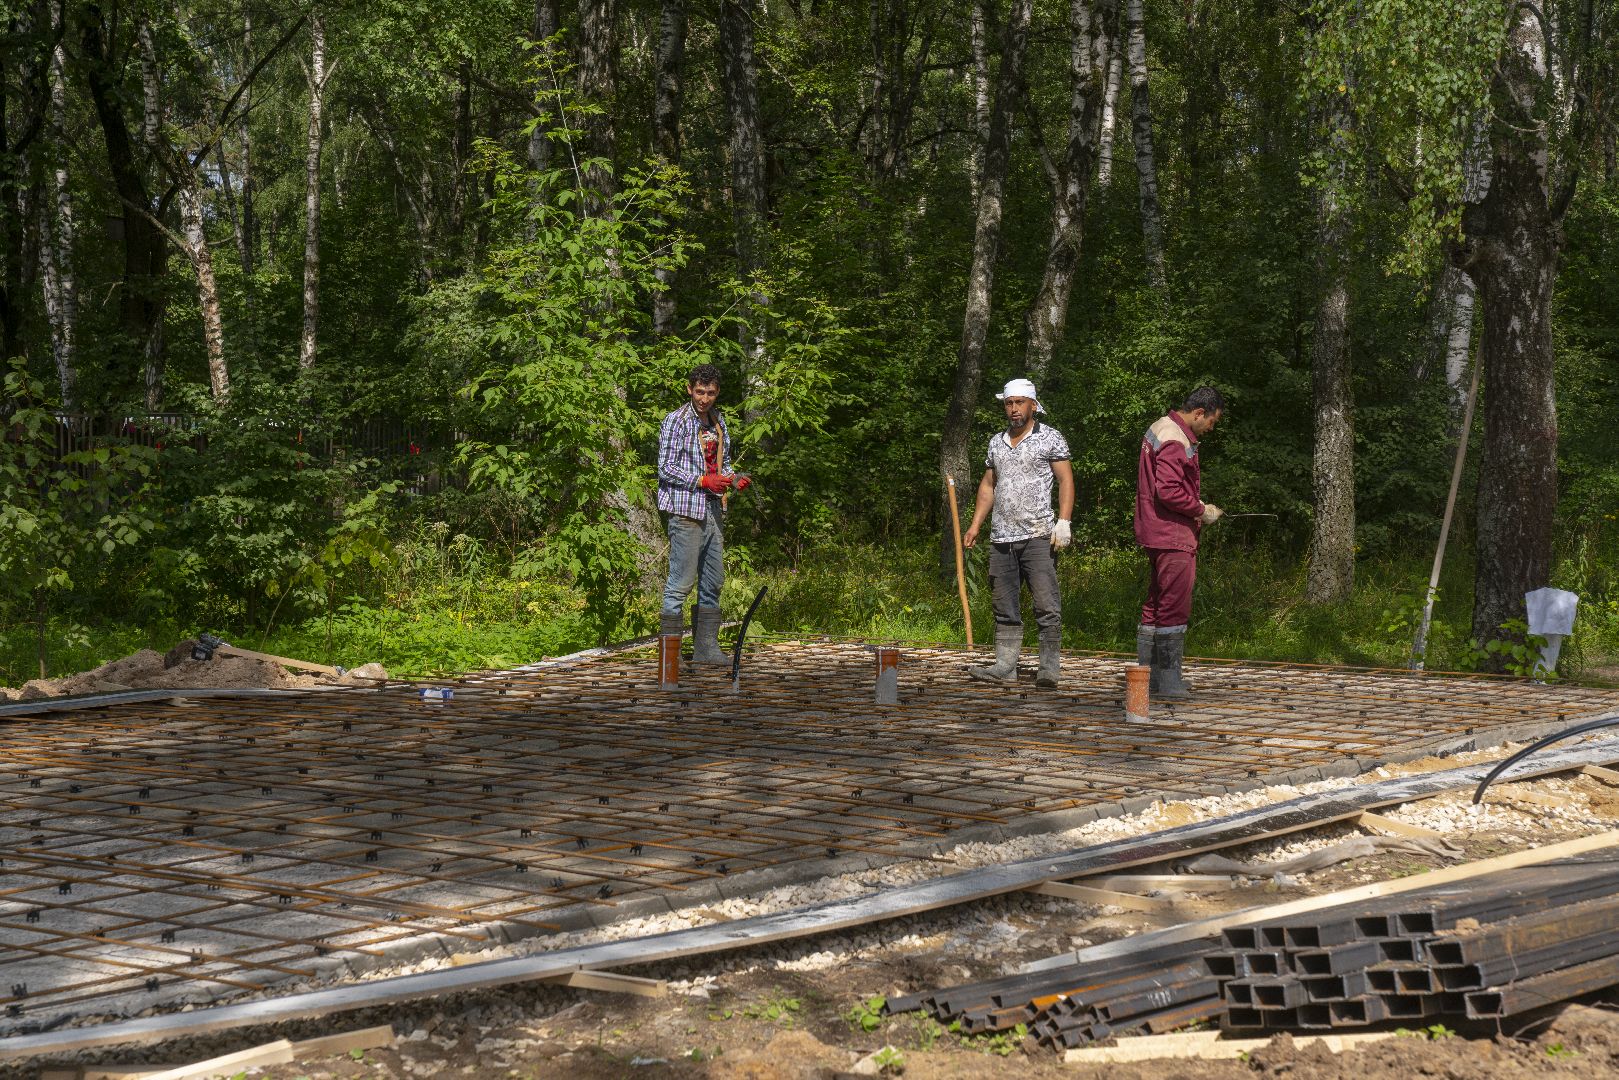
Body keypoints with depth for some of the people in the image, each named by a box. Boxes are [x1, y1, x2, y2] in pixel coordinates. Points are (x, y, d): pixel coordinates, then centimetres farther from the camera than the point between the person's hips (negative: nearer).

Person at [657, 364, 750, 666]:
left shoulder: (718, 422, 16)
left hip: (713, 511, 8)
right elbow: (666, 468, -10)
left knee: (712, 583, 10)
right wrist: (702, 481, -17)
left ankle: (706, 647, 17)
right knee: (681, 583, -8)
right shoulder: (676, 421, -6)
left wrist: (734, 477, 3)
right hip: (686, 511, -8)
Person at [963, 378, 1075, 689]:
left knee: (1047, 606, -9)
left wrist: (1063, 522, -14)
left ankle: (1049, 668, -8)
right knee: (1004, 608, 6)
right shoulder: (997, 442, 18)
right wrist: (975, 525, 14)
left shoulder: (1050, 438, 2)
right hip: (1001, 538, 6)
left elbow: (1065, 480, -2)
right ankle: (1005, 666, 9)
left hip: (1038, 535, -6)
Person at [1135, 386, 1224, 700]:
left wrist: (1198, 505, 15)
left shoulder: (1161, 427, 16)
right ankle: (1168, 682, -6)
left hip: (1158, 533, 11)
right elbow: (1168, 491, -25)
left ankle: (1149, 676, 21)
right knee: (1175, 607, -8)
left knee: (1156, 605, 15)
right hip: (1173, 536, -11)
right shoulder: (1175, 441, -18)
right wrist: (1201, 510, -12)